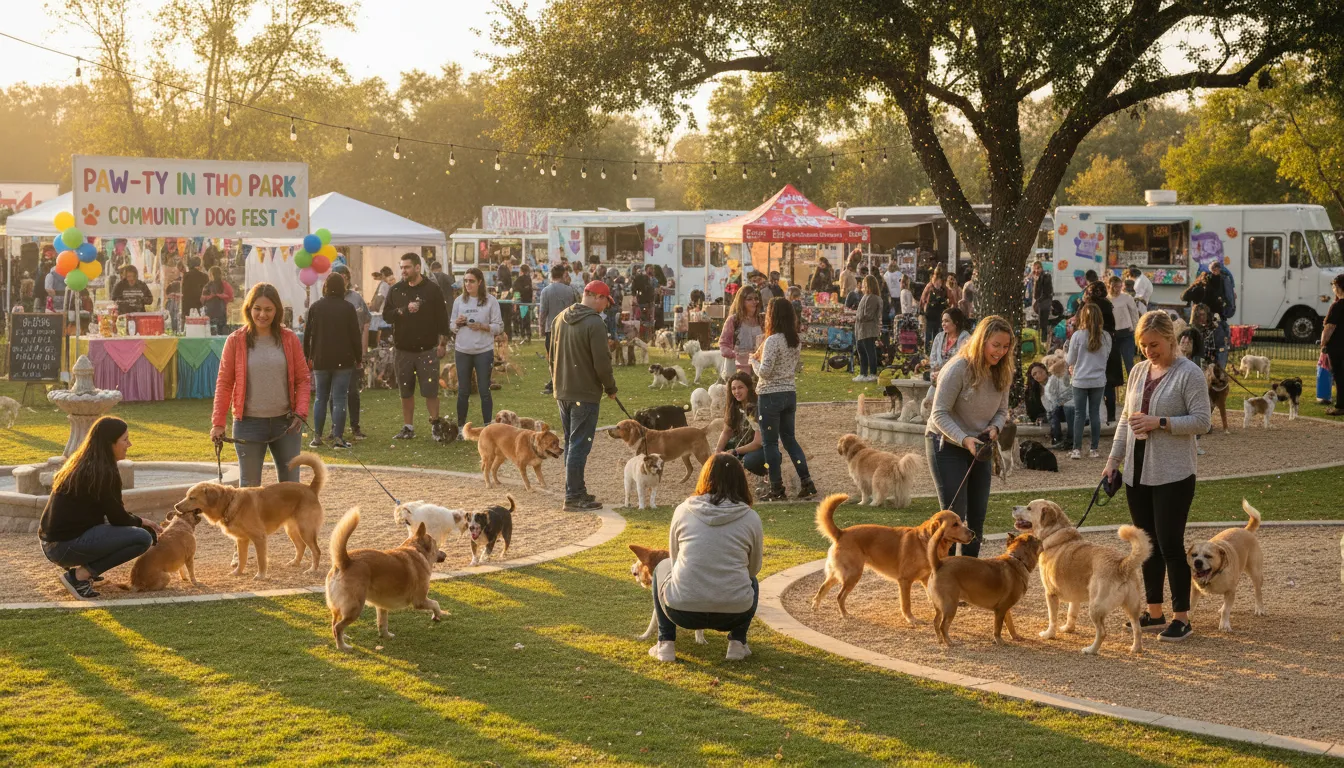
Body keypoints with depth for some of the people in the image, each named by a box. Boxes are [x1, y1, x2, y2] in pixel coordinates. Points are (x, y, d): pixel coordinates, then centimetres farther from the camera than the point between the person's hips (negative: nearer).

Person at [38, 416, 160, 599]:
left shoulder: (80, 464, 14)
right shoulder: (104, 473, -14)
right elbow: (118, 519, -6)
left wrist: (136, 521, 20)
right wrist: (141, 521, 14)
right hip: (66, 546, -9)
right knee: (143, 538, -12)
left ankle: (85, 567, 11)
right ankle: (79, 575, -10)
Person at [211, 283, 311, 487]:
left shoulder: (290, 339, 2)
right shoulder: (235, 341, -2)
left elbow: (303, 379, 6)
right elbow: (224, 383, 1)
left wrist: (301, 412, -8)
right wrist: (218, 423, -4)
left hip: (285, 423, 2)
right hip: (249, 424, -2)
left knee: (291, 485, 6)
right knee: (249, 486, 3)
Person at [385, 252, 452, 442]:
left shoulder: (432, 289, -2)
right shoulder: (396, 291, 6)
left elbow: (442, 318, -1)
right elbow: (386, 315, -1)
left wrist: (443, 343, -4)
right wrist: (405, 310, -16)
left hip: (427, 349, -3)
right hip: (403, 350, 3)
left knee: (430, 391, -4)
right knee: (406, 392, 9)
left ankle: (436, 425, 9)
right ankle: (408, 428, 17)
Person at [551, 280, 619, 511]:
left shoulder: (560, 319, 9)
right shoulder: (595, 324, -17)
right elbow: (601, 362, -18)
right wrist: (611, 388, -3)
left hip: (562, 393, 8)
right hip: (585, 394, -8)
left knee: (571, 443, 16)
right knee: (579, 446, -3)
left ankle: (576, 491, 24)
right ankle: (573, 497, -1)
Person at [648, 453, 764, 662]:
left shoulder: (682, 511, 3)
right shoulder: (751, 518, 1)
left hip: (683, 611, -1)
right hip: (734, 614, 1)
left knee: (662, 568, 32)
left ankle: (666, 644, 21)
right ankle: (737, 642, 17)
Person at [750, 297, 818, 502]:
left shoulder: (772, 341, -18)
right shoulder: (796, 341, 5)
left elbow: (764, 372, -20)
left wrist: (754, 360, -3)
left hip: (770, 395, -7)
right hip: (790, 394, 7)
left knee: (770, 442, 3)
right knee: (789, 438, 17)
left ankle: (777, 489, 7)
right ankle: (807, 483, 12)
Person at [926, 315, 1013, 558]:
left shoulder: (1002, 373, -3)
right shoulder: (957, 369, -23)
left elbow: (1001, 410, 8)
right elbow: (940, 414, -21)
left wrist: (994, 427, -15)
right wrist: (964, 439, -32)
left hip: (979, 447, 6)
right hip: (946, 445, -6)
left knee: (977, 516, 10)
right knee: (954, 514, -9)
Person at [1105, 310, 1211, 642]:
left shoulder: (1189, 374, -8)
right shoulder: (1138, 371, 11)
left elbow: (1201, 421, -13)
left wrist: (1159, 422, -20)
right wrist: (1114, 458, 11)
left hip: (1172, 475, -6)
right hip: (1137, 472, 6)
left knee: (1170, 544, -5)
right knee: (1148, 544, 11)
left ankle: (1181, 617, 3)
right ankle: (1154, 611, 20)